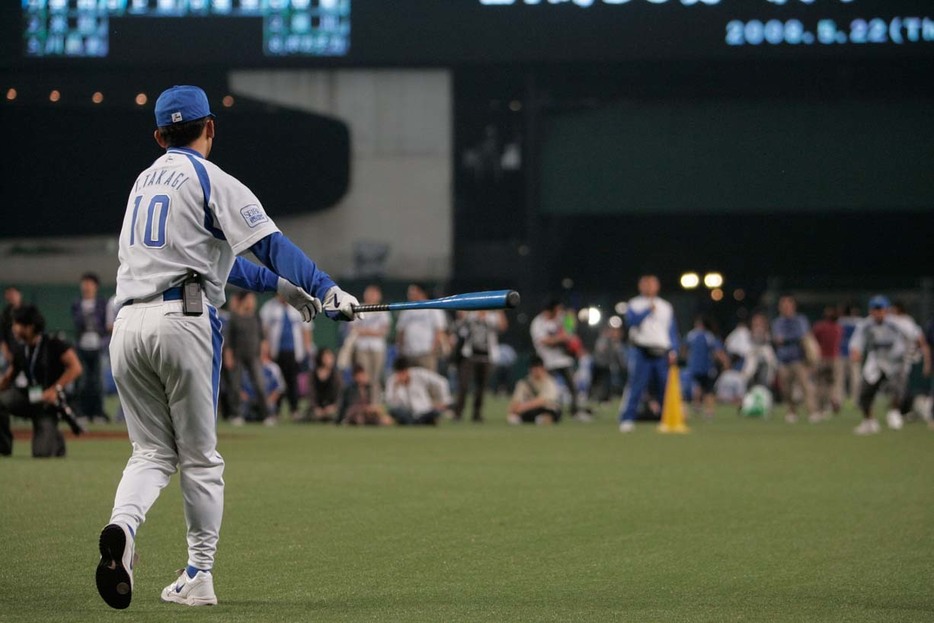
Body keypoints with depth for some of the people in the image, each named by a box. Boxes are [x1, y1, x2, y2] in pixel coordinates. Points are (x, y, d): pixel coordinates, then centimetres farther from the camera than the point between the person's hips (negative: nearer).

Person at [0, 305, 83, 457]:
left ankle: (56, 440, 23)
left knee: (42, 454, -14)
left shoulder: (53, 345, -12)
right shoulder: (20, 349, 5)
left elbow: (75, 368, -18)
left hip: (48, 402, -5)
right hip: (27, 396, 5)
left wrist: (55, 389, -25)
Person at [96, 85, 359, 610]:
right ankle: (199, 576, 7)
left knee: (152, 451, 9)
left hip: (129, 324, 5)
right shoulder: (211, 180, 0)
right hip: (183, 322, -5)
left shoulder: (145, 180, 22)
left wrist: (280, 285, 28)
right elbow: (270, 242, -14)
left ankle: (123, 527, -20)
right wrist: (325, 289, -19)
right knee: (200, 456, 5)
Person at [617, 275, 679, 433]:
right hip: (641, 352, -3)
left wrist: (673, 351, 2)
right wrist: (648, 309, -18)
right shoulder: (634, 305, 7)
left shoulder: (665, 306, 17)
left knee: (666, 388, 2)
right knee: (636, 386, -10)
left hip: (662, 353, 3)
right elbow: (631, 321, -13)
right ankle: (627, 419, -11)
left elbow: (672, 331, 15)